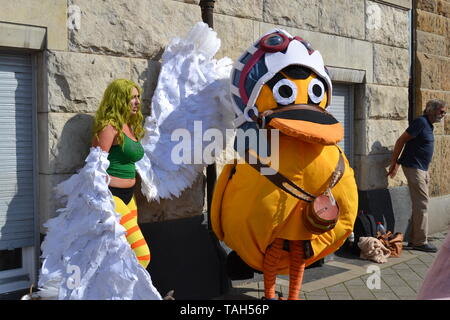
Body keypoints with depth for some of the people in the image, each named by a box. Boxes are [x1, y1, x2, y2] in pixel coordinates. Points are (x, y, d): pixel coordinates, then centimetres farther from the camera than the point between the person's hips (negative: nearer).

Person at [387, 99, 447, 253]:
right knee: (421, 204, -8)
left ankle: (414, 240, 17)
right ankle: (420, 242, -3)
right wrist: (394, 163, -14)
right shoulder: (421, 122, -14)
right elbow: (401, 141, -16)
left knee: (419, 205, 11)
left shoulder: (428, 125, 15)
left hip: (422, 169, 10)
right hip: (413, 167, -10)